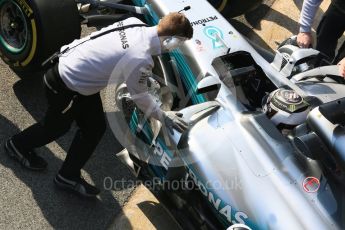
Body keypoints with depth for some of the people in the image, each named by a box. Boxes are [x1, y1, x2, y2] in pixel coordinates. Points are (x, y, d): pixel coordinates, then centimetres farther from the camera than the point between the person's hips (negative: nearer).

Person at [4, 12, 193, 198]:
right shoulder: (140, 61, -33)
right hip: (63, 88, -7)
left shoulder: (135, 23, -12)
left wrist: (146, 76, 14)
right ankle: (18, 145, 50)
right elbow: (140, 98, -15)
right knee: (57, 127, 22)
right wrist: (163, 116, -1)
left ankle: (68, 176, 30)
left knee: (95, 127, 14)